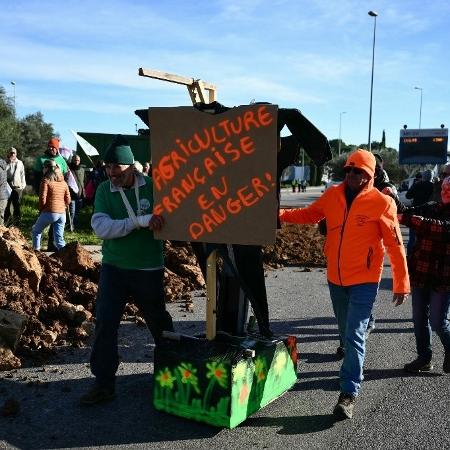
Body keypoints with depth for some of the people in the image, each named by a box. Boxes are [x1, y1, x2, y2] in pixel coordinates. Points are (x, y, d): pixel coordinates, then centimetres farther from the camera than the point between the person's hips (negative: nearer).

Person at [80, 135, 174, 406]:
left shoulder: (153, 186, -9)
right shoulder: (104, 190, -3)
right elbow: (101, 227, -16)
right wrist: (140, 221, -27)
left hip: (149, 269, -2)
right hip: (114, 268, 2)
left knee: (159, 323, 14)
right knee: (105, 324, -1)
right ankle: (104, 383, 13)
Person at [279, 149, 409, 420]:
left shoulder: (382, 203, -13)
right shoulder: (332, 196, 0)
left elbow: (395, 245, -9)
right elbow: (309, 215, 12)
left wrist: (402, 284, -8)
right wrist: (279, 214, -4)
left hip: (364, 281, -5)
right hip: (336, 278, 5)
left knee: (354, 335, -8)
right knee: (347, 333, 20)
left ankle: (349, 394, -2)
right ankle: (355, 366, 44)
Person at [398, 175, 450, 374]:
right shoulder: (430, 208, 10)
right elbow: (405, 212, 2)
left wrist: (406, 218, -30)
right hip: (420, 274, 5)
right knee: (419, 319, 11)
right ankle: (424, 358, 27)